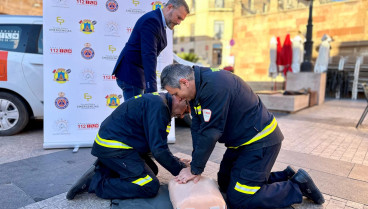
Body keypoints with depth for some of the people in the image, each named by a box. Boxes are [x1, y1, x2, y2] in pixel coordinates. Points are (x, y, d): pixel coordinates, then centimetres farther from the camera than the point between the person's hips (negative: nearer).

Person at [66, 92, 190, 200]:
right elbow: (158, 149, -21)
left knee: (152, 170, 16)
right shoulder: (158, 105, -21)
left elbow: (157, 143, 17)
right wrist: (180, 169, -8)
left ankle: (104, 169, 10)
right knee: (150, 187, -12)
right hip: (112, 148, -11)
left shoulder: (160, 100, 12)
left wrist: (176, 161, 8)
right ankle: (95, 182, -9)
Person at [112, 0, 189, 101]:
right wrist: (152, 89, -33)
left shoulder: (159, 21, 14)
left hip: (139, 73, 10)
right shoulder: (151, 20, -17)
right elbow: (149, 56, -28)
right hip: (130, 74, -10)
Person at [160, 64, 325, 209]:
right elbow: (197, 129, 0)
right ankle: (284, 177, 23)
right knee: (225, 184, 19)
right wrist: (194, 167, -6)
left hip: (260, 141, -10)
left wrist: (195, 169, -16)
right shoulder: (197, 89, 2)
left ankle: (297, 186, 9)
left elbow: (210, 133, -28)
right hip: (241, 141, 10)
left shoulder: (214, 85, -29)